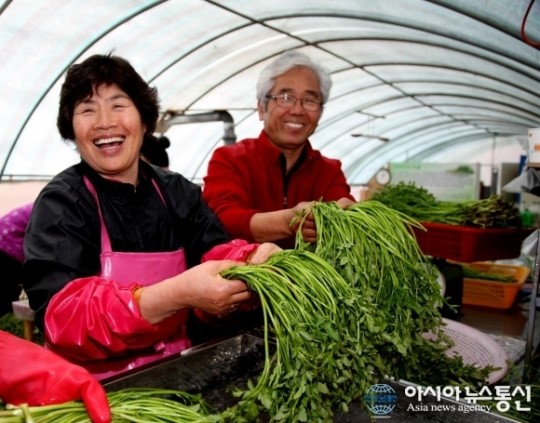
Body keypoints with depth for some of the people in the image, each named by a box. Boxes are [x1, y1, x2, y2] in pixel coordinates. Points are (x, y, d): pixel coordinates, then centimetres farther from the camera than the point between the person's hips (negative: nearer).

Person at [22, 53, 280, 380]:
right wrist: (178, 294, -34)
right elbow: (63, 315, -20)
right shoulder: (61, 203, -8)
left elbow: (215, 250, -5)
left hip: (175, 368, 4)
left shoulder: (177, 191, 5)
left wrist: (256, 259, -28)